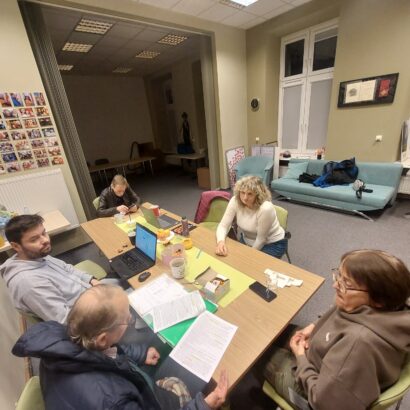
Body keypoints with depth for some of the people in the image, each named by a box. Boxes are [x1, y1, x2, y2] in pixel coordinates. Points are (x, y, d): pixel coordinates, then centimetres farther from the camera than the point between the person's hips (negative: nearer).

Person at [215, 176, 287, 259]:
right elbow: (223, 225, -20)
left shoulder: (265, 208, -33)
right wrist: (221, 241, -40)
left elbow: (261, 239, -21)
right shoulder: (235, 201, -21)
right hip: (247, 241, 5)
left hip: (272, 244, -4)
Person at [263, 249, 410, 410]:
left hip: (311, 390, -6)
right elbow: (342, 323, 7)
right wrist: (316, 327, -6)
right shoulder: (373, 308, -18)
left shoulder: (360, 340, -43)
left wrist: (300, 357, -18)